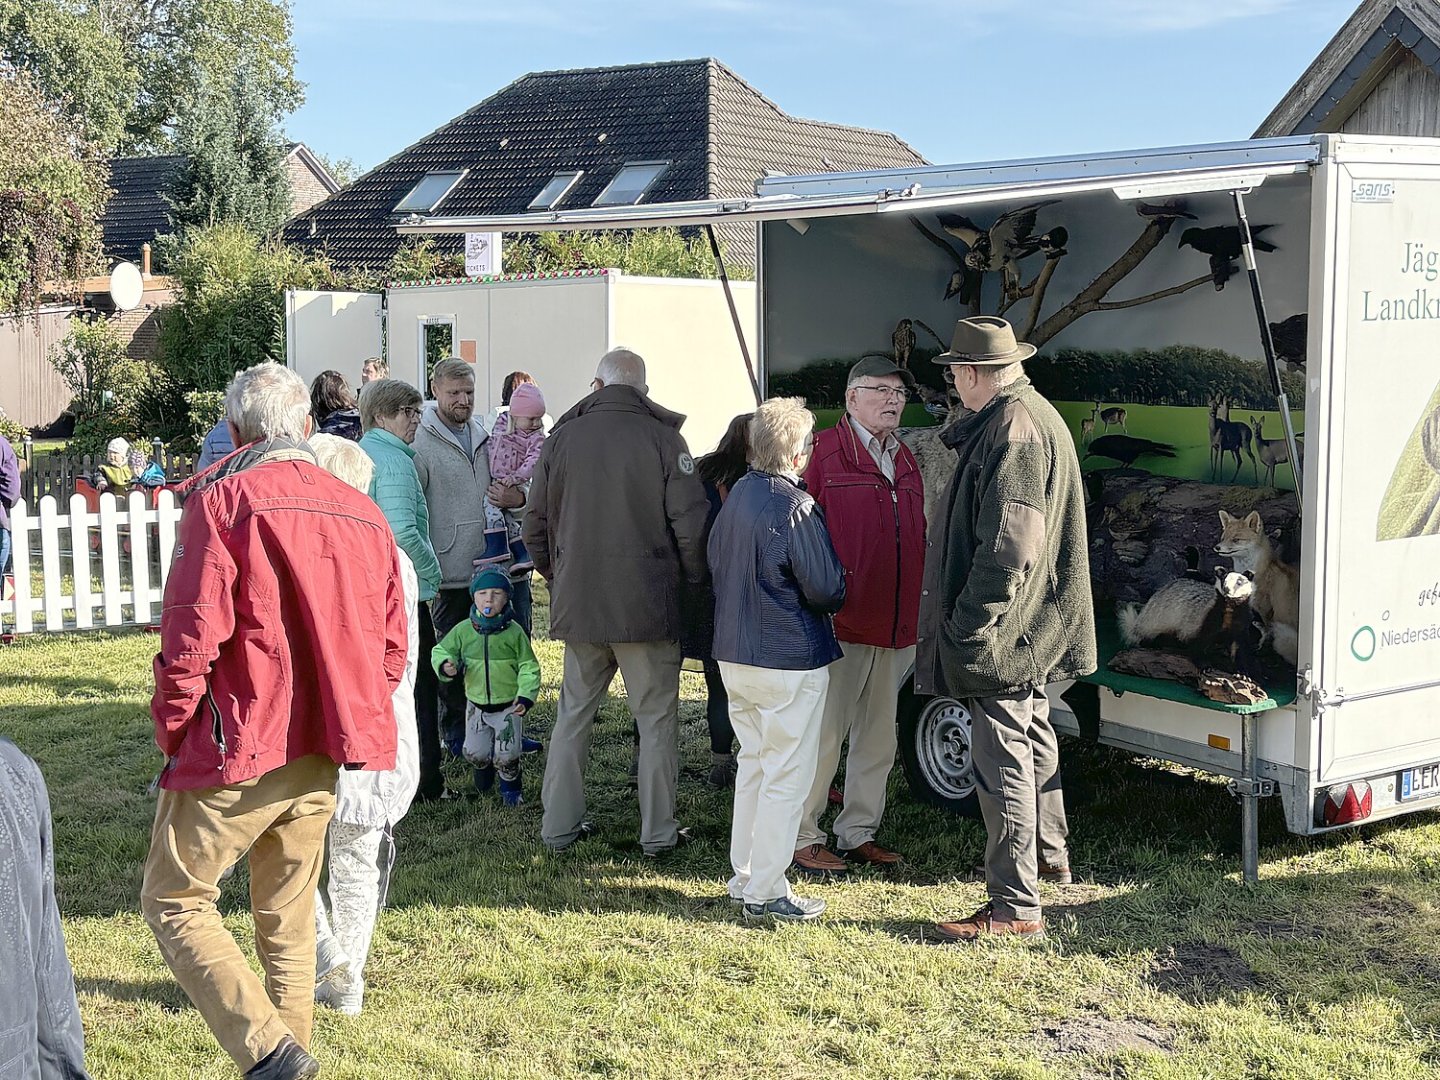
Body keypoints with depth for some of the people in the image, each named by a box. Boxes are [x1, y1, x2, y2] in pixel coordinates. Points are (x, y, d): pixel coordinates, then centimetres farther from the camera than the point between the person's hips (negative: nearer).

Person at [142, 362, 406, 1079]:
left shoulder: (223, 499, -10)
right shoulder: (362, 513, 9)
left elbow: (191, 636, -15)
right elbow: (390, 648, 11)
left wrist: (171, 732, -3)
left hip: (237, 750, -6)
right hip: (322, 757, 6)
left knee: (173, 900, 4)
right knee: (287, 915, 17)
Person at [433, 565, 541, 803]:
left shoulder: (514, 632, -12)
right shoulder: (463, 630, -6)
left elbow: (529, 667, -7)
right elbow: (441, 651, 2)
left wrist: (526, 696, -18)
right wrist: (445, 665, -20)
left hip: (509, 705, -2)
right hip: (476, 704, 2)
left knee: (506, 756, -2)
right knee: (475, 753, 9)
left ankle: (510, 788, 28)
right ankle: (484, 771, 44)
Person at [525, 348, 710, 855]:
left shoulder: (562, 437, 3)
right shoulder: (662, 437, -7)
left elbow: (534, 522, 8)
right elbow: (691, 522, -10)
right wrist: (695, 581, 6)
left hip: (577, 602, 3)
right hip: (648, 605, -3)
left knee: (573, 712, 15)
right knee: (657, 717, 7)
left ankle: (559, 825, 20)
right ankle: (657, 831, 12)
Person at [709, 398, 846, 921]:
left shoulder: (737, 495, 4)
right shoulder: (796, 508, -19)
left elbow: (715, 563, 13)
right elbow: (826, 589, -16)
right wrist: (837, 594, 6)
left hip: (734, 655, 8)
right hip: (790, 661, -8)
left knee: (752, 765, 19)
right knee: (786, 777, 1)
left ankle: (744, 877, 27)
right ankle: (766, 893, 6)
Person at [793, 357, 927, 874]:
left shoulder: (904, 461, 16)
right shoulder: (824, 452, -7)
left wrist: (912, 620, 15)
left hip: (894, 628, 8)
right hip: (841, 623, -7)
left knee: (878, 737, 14)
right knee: (824, 735, -2)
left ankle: (859, 832, 25)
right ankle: (803, 837, 10)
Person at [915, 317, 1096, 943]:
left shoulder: (1013, 428, -21)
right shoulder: (1035, 416, 13)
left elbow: (1008, 544, -26)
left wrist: (971, 627, -23)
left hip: (1004, 631, -11)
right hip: (1032, 629, 11)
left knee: (1004, 763, -5)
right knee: (1032, 743, 25)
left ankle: (1015, 908, 1)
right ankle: (1047, 858, 43)